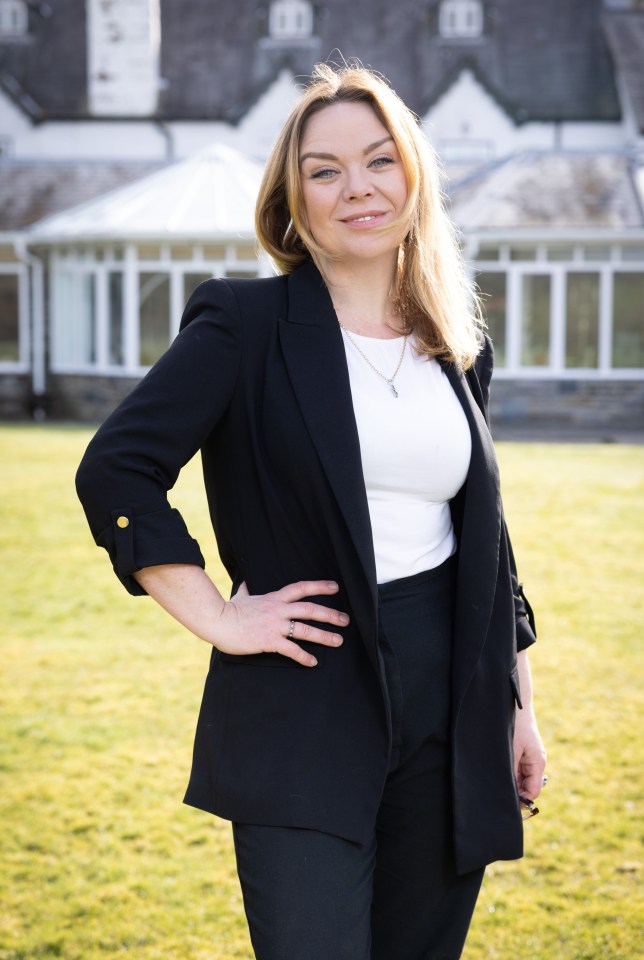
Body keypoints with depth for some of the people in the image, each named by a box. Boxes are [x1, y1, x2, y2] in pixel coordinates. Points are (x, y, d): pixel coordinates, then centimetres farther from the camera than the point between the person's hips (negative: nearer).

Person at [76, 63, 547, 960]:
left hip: (449, 715, 5)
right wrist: (218, 619, -12)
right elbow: (115, 471, -10)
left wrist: (519, 705, 15)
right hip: (304, 710, -5)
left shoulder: (460, 350, 11)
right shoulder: (246, 324, -4)